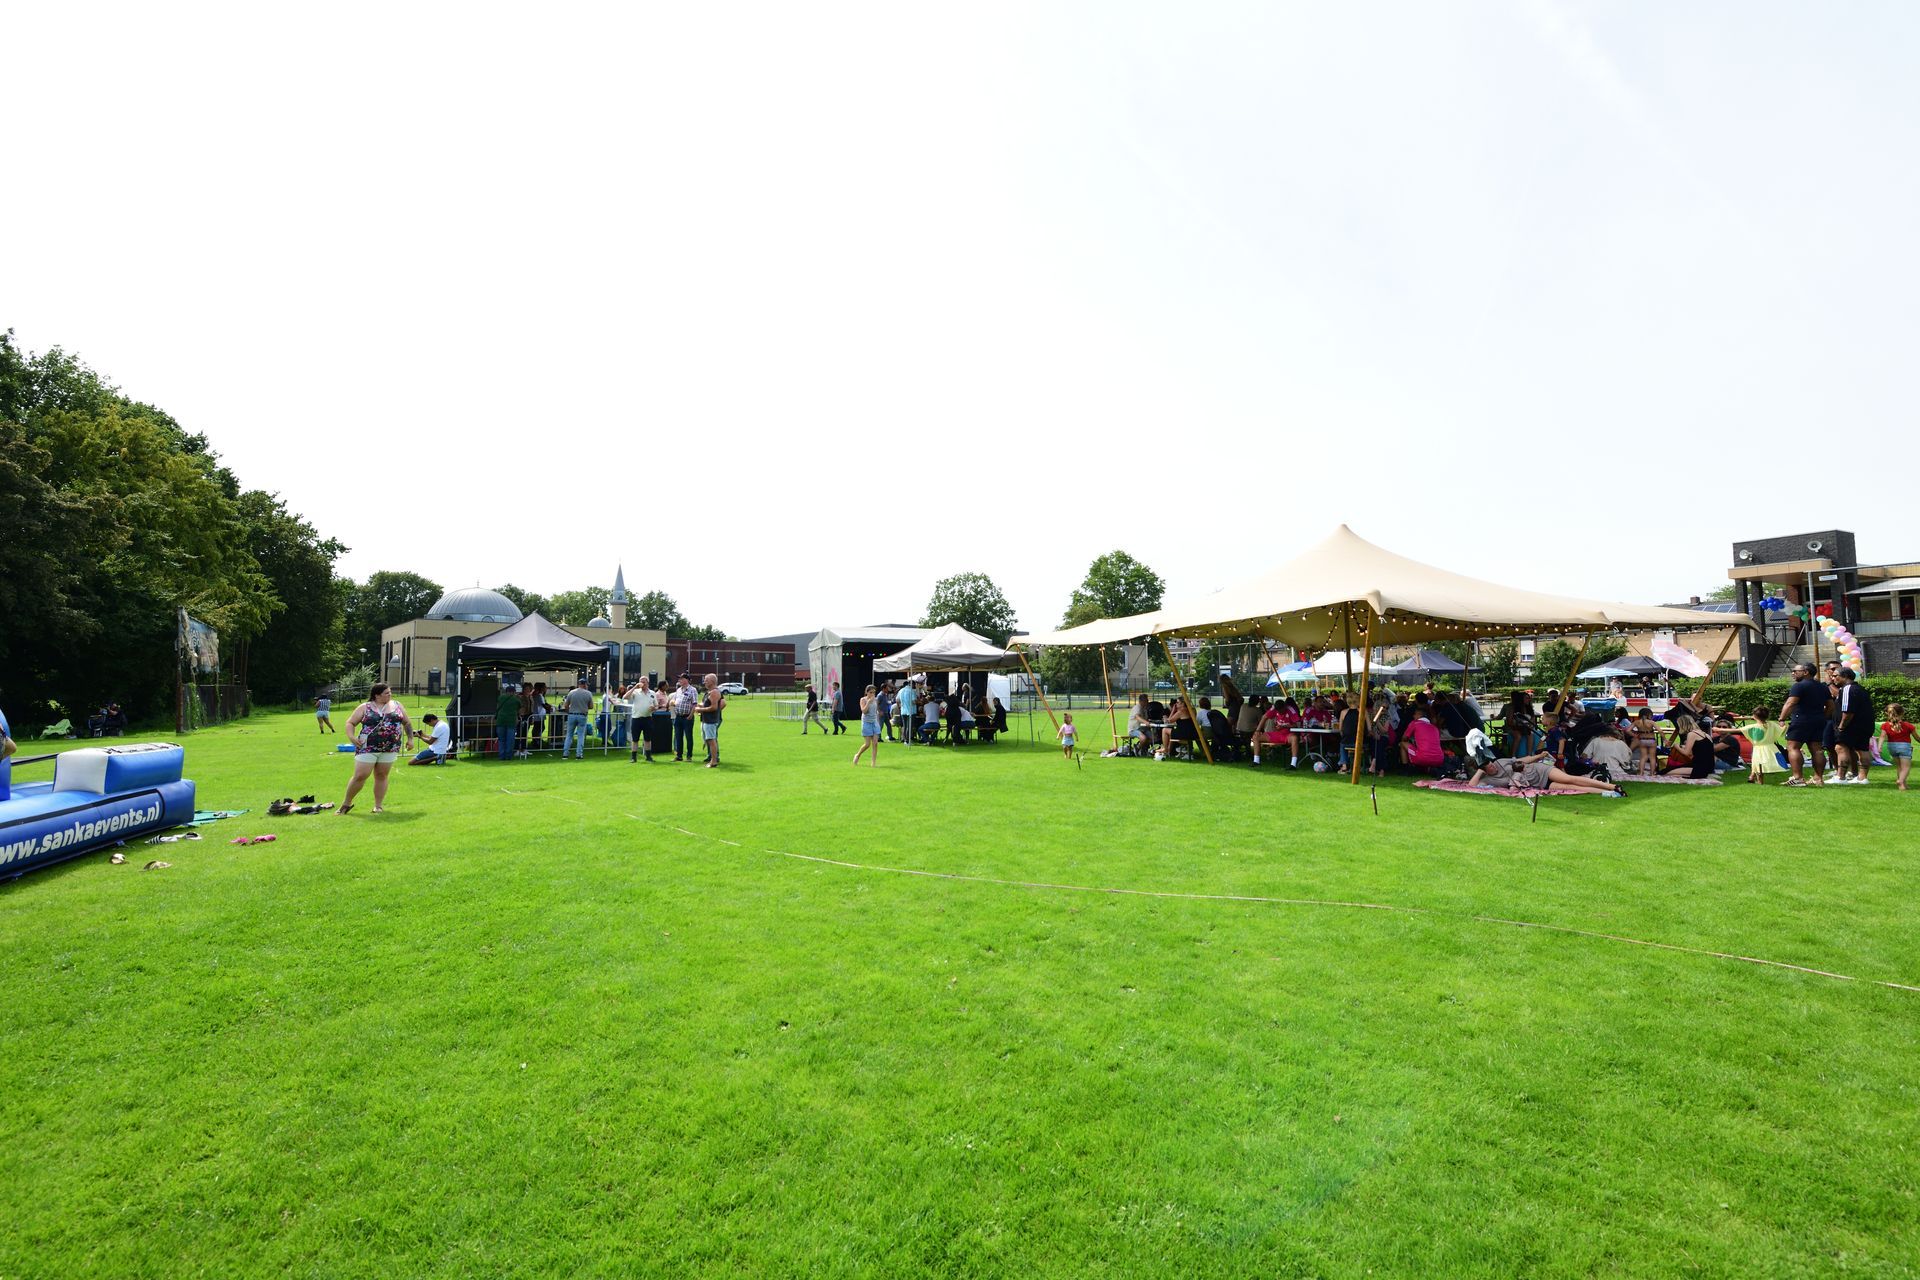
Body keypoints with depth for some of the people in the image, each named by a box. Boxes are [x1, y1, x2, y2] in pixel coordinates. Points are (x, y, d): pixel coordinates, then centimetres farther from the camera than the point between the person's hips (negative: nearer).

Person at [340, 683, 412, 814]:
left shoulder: (397, 706, 10)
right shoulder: (365, 708, 1)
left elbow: (407, 723, 17)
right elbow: (350, 723, 3)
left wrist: (410, 738, 9)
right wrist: (352, 737, -13)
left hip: (390, 749, 2)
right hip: (368, 748, -2)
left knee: (381, 776, 7)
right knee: (359, 776, -3)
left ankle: (379, 806, 14)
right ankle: (346, 803, 14)